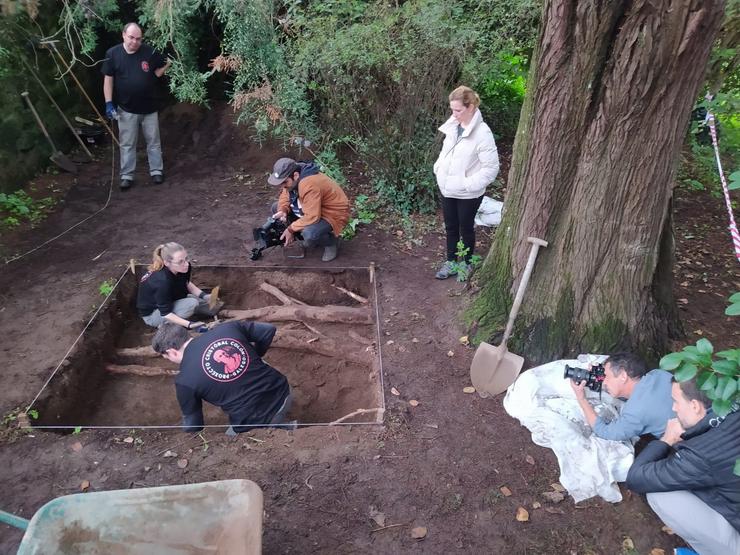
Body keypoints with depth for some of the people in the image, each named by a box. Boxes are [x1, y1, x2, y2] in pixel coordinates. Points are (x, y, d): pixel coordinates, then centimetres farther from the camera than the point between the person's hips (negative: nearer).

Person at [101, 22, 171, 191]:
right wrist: (109, 103, -8)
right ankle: (127, 176, 15)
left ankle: (157, 171, 24)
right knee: (127, 144, 7)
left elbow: (159, 71, 13)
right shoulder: (113, 54, -7)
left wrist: (167, 64, -8)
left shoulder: (149, 52, -6)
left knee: (153, 141, 11)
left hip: (149, 107, 1)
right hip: (126, 108, -1)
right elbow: (108, 80, -4)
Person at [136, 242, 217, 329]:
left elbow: (187, 284, 3)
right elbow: (166, 313, -31)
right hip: (151, 313, -7)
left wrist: (204, 295, -12)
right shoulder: (162, 282, -39)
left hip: (171, 300, 7)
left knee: (210, 302, 0)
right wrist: (189, 324, -39)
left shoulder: (183, 268, -19)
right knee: (191, 303, -28)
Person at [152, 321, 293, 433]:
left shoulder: (185, 380, -9)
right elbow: (269, 330, 6)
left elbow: (193, 423, 4)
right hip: (283, 393, 5)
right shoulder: (226, 328, -1)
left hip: (256, 423, -5)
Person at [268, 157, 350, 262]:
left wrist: (291, 229, -26)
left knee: (309, 236, -38)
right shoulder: (292, 178, -8)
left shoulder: (309, 185, -35)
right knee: (276, 208, 5)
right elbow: (285, 195, 8)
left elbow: (312, 217, -36)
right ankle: (306, 233, 12)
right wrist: (282, 210, -14)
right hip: (313, 208, 10)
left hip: (333, 214, -9)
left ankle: (331, 241, -3)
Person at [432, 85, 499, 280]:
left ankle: (466, 264, 33)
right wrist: (438, 170, 3)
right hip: (447, 189, 6)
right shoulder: (452, 125, -1)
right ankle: (451, 262, 35)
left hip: (468, 194, -6)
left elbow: (491, 167, -20)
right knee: (450, 227, 18)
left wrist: (469, 184, -21)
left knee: (466, 229, 12)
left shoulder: (482, 133, -21)